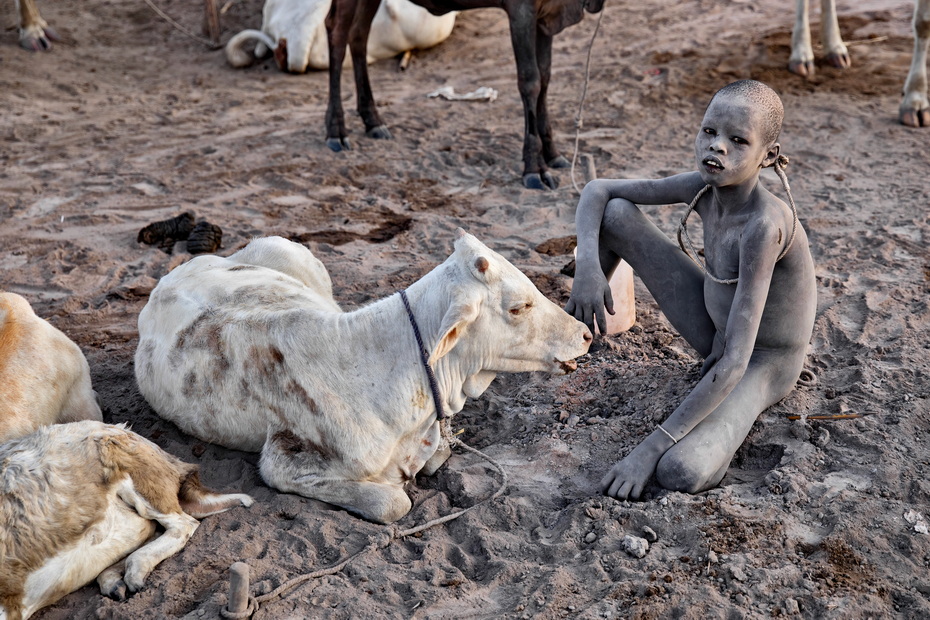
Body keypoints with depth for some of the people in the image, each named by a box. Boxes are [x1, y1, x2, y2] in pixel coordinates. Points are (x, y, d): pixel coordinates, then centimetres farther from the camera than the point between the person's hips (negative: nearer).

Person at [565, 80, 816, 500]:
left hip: (763, 360, -6)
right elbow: (598, 191, -3)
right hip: (716, 330, 6)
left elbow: (734, 364, -37)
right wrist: (587, 265, -23)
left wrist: (650, 449, -37)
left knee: (683, 474, -35)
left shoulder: (763, 224, -35)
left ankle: (741, 407, -4)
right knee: (614, 213, -8)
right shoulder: (702, 187, -15)